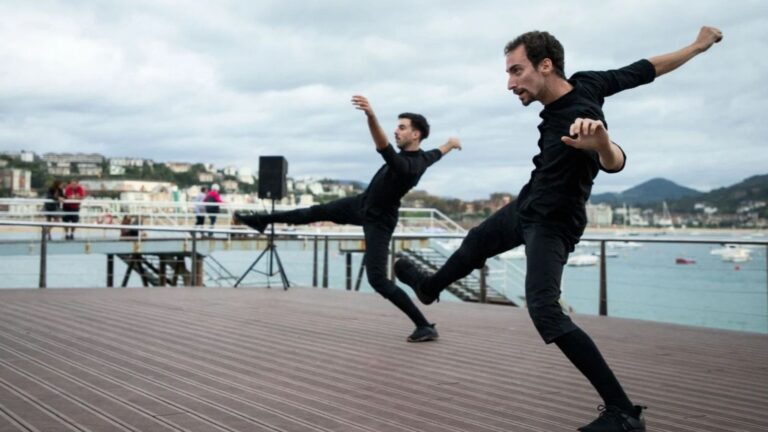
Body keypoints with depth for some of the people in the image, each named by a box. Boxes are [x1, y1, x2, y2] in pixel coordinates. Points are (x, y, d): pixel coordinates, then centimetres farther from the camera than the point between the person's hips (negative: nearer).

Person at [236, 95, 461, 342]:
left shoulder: (407, 166, -36)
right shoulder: (422, 157, -7)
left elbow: (383, 148, -57)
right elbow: (437, 153, 17)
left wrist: (371, 116, -72)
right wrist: (451, 144, 41)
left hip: (378, 221, -10)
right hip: (362, 204, 10)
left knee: (377, 279, -14)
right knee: (318, 212, 17)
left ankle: (425, 326, -10)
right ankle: (264, 221, 35)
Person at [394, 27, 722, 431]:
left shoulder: (578, 118, -35)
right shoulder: (586, 82, -12)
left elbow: (615, 162, -54)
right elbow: (646, 68, -2)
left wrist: (602, 144, -76)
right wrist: (698, 46, 10)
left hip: (552, 224, -10)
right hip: (527, 205, 10)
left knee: (544, 311, -24)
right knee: (476, 243, 28)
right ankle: (430, 286, 59)